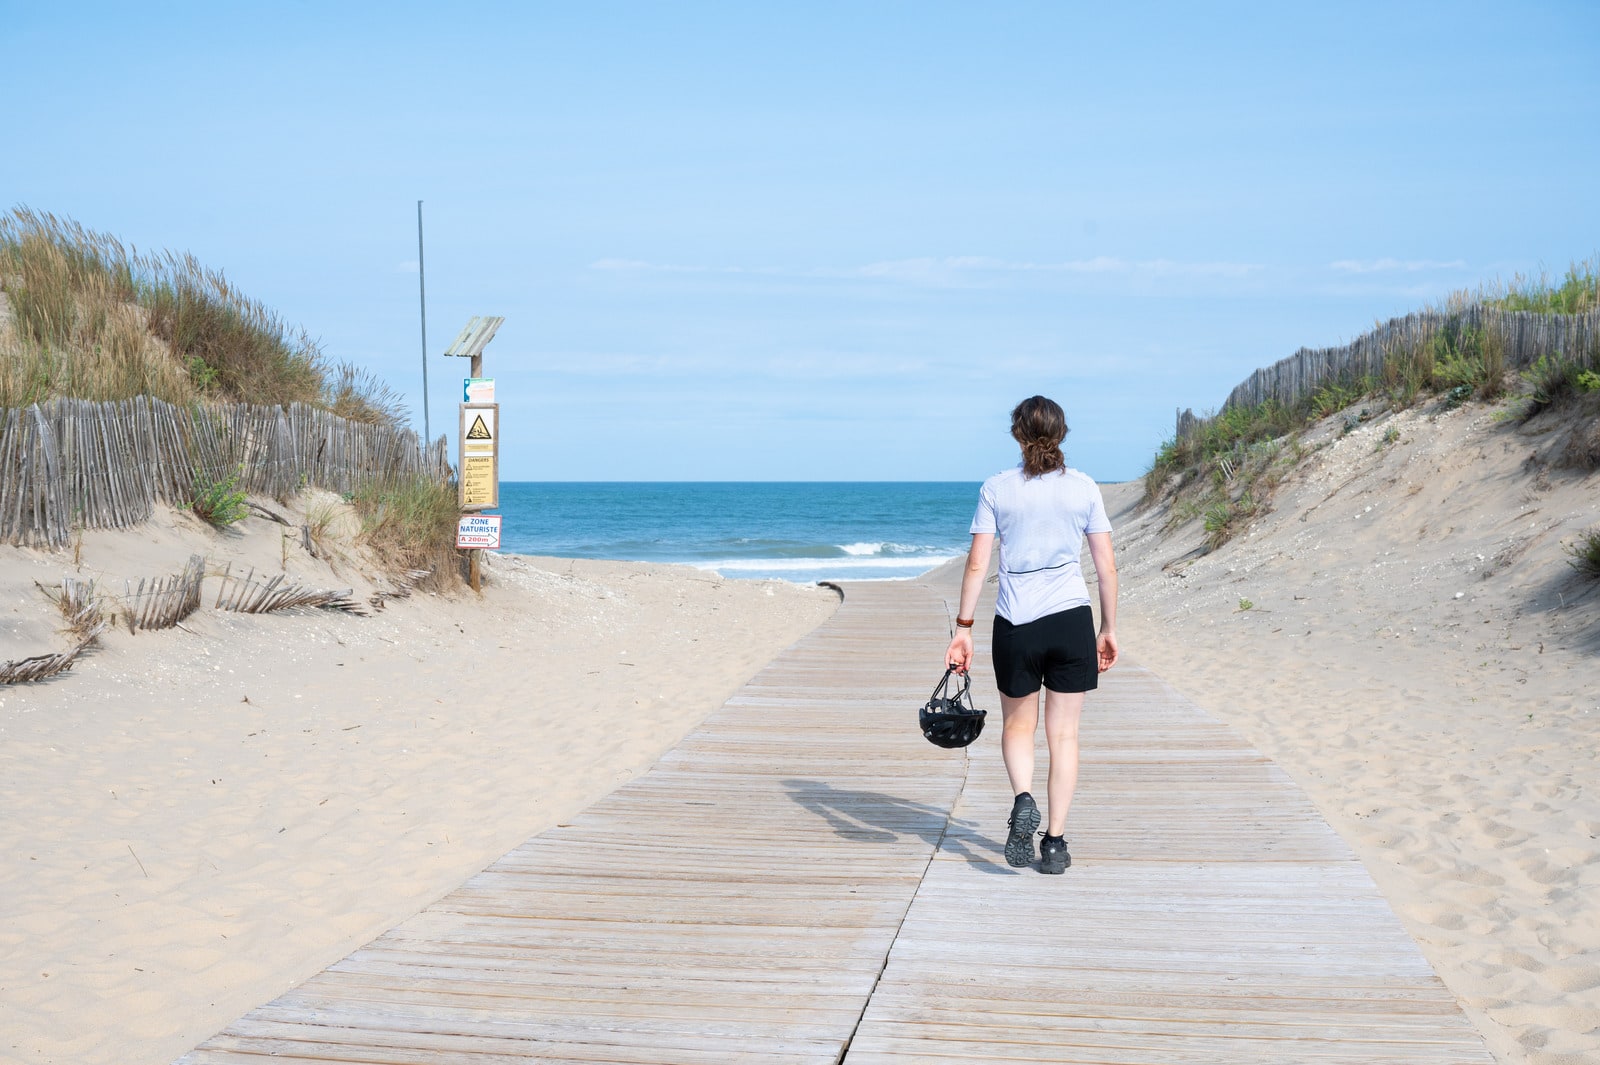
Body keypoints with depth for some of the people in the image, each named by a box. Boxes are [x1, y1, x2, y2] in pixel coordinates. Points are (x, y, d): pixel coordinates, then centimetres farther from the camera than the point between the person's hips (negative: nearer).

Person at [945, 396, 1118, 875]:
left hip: (1016, 624, 0)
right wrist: (1109, 629, 12)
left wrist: (962, 628, 2)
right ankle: (1055, 842, 7)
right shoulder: (1084, 488, 2)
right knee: (1063, 734, 8)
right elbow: (1106, 565, 3)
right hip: (1072, 620, 1)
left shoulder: (997, 489, -1)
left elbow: (976, 565, -3)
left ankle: (1023, 799, -9)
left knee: (1017, 724, 18)